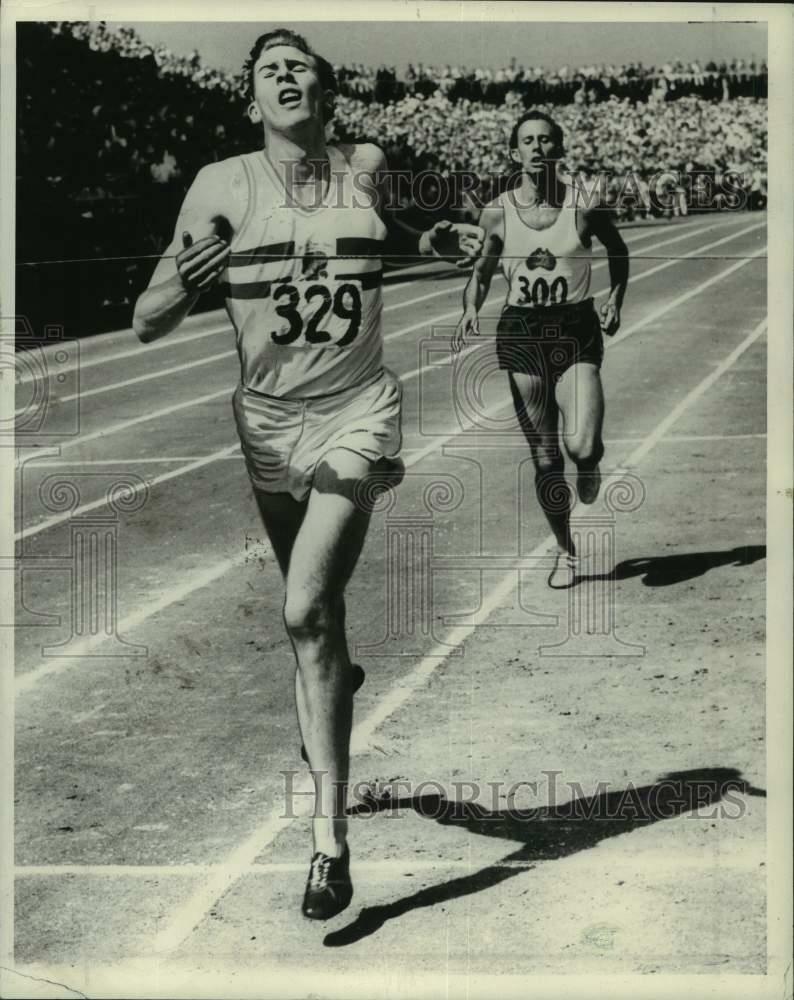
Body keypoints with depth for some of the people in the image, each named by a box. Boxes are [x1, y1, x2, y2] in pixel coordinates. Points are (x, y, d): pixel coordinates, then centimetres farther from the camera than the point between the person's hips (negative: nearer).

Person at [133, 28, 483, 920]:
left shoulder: (367, 170, 0)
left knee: (306, 612, -16)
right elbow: (147, 324, -5)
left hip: (356, 413, -1)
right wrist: (187, 280, -27)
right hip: (267, 419, 1)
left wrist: (435, 246, 3)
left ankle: (329, 838, -10)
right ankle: (337, 680, 50)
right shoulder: (222, 185, -5)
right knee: (313, 617, 13)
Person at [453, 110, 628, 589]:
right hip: (521, 334, 1)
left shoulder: (587, 203, -5)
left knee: (581, 446, -20)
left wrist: (616, 300, 3)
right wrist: (471, 309, -6)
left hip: (578, 332, -1)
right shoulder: (497, 212, -2)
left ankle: (590, 464, 20)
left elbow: (619, 251, 14)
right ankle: (566, 552, 25)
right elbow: (483, 270, 12)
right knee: (545, 457, 6)